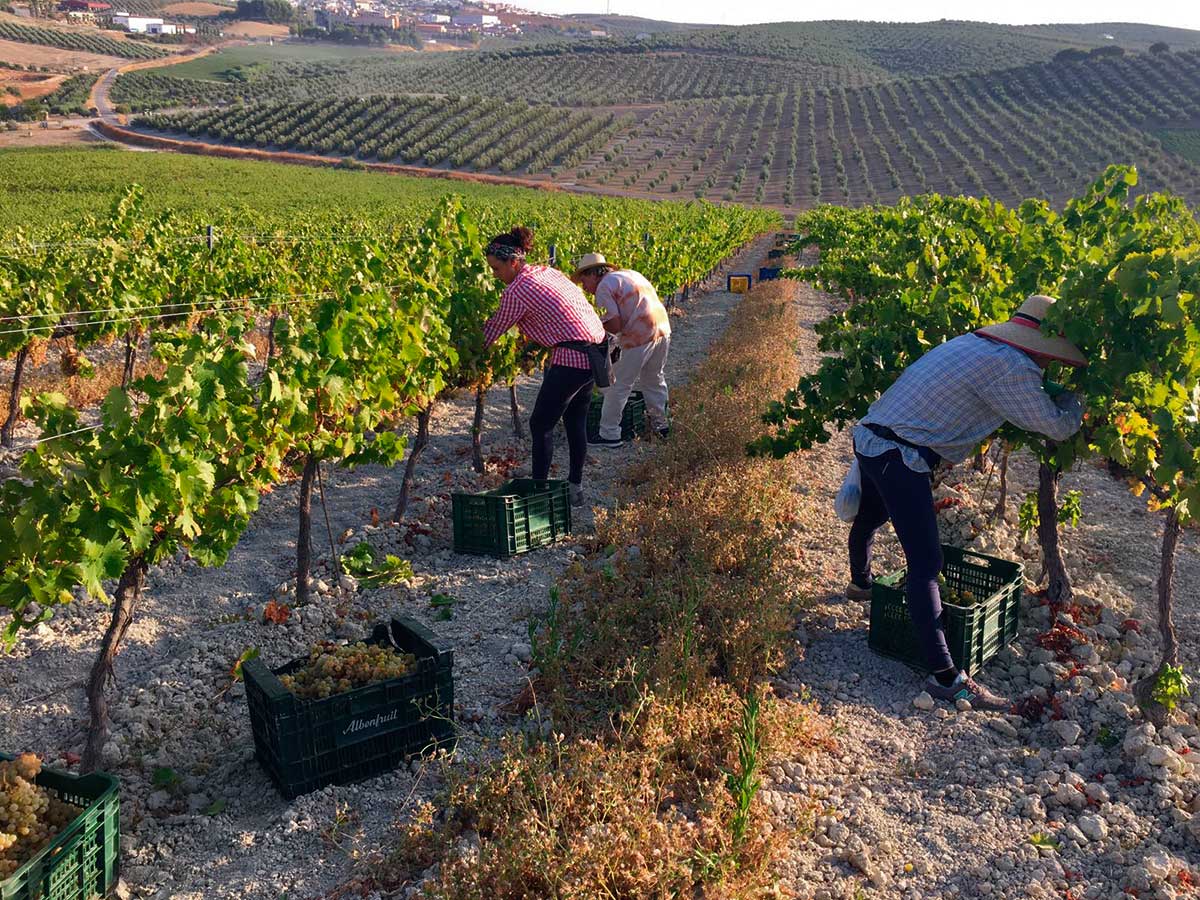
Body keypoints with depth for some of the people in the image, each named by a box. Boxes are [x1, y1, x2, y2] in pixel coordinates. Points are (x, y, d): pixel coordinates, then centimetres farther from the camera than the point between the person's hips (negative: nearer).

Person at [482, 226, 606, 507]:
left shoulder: (516, 291, -11)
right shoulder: (546, 271, 12)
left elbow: (492, 332, -2)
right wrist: (532, 340, 22)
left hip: (572, 361, -9)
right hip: (596, 352, 9)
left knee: (541, 425, 4)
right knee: (576, 421, 20)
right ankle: (575, 488, 29)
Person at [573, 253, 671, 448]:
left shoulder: (604, 287, -4)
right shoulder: (629, 273, 22)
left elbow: (614, 326, -13)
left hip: (639, 337, -8)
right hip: (663, 328, 8)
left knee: (617, 386, 3)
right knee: (654, 380, 24)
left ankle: (609, 435, 8)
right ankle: (660, 424, 35)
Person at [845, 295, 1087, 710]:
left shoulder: (976, 343, 12)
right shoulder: (1012, 367, -16)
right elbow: (1058, 426, -5)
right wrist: (1075, 396, 14)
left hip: (871, 437, 10)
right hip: (898, 455, -10)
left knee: (868, 519, 34)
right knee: (926, 564, -11)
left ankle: (860, 584, 63)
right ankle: (945, 677, -10)